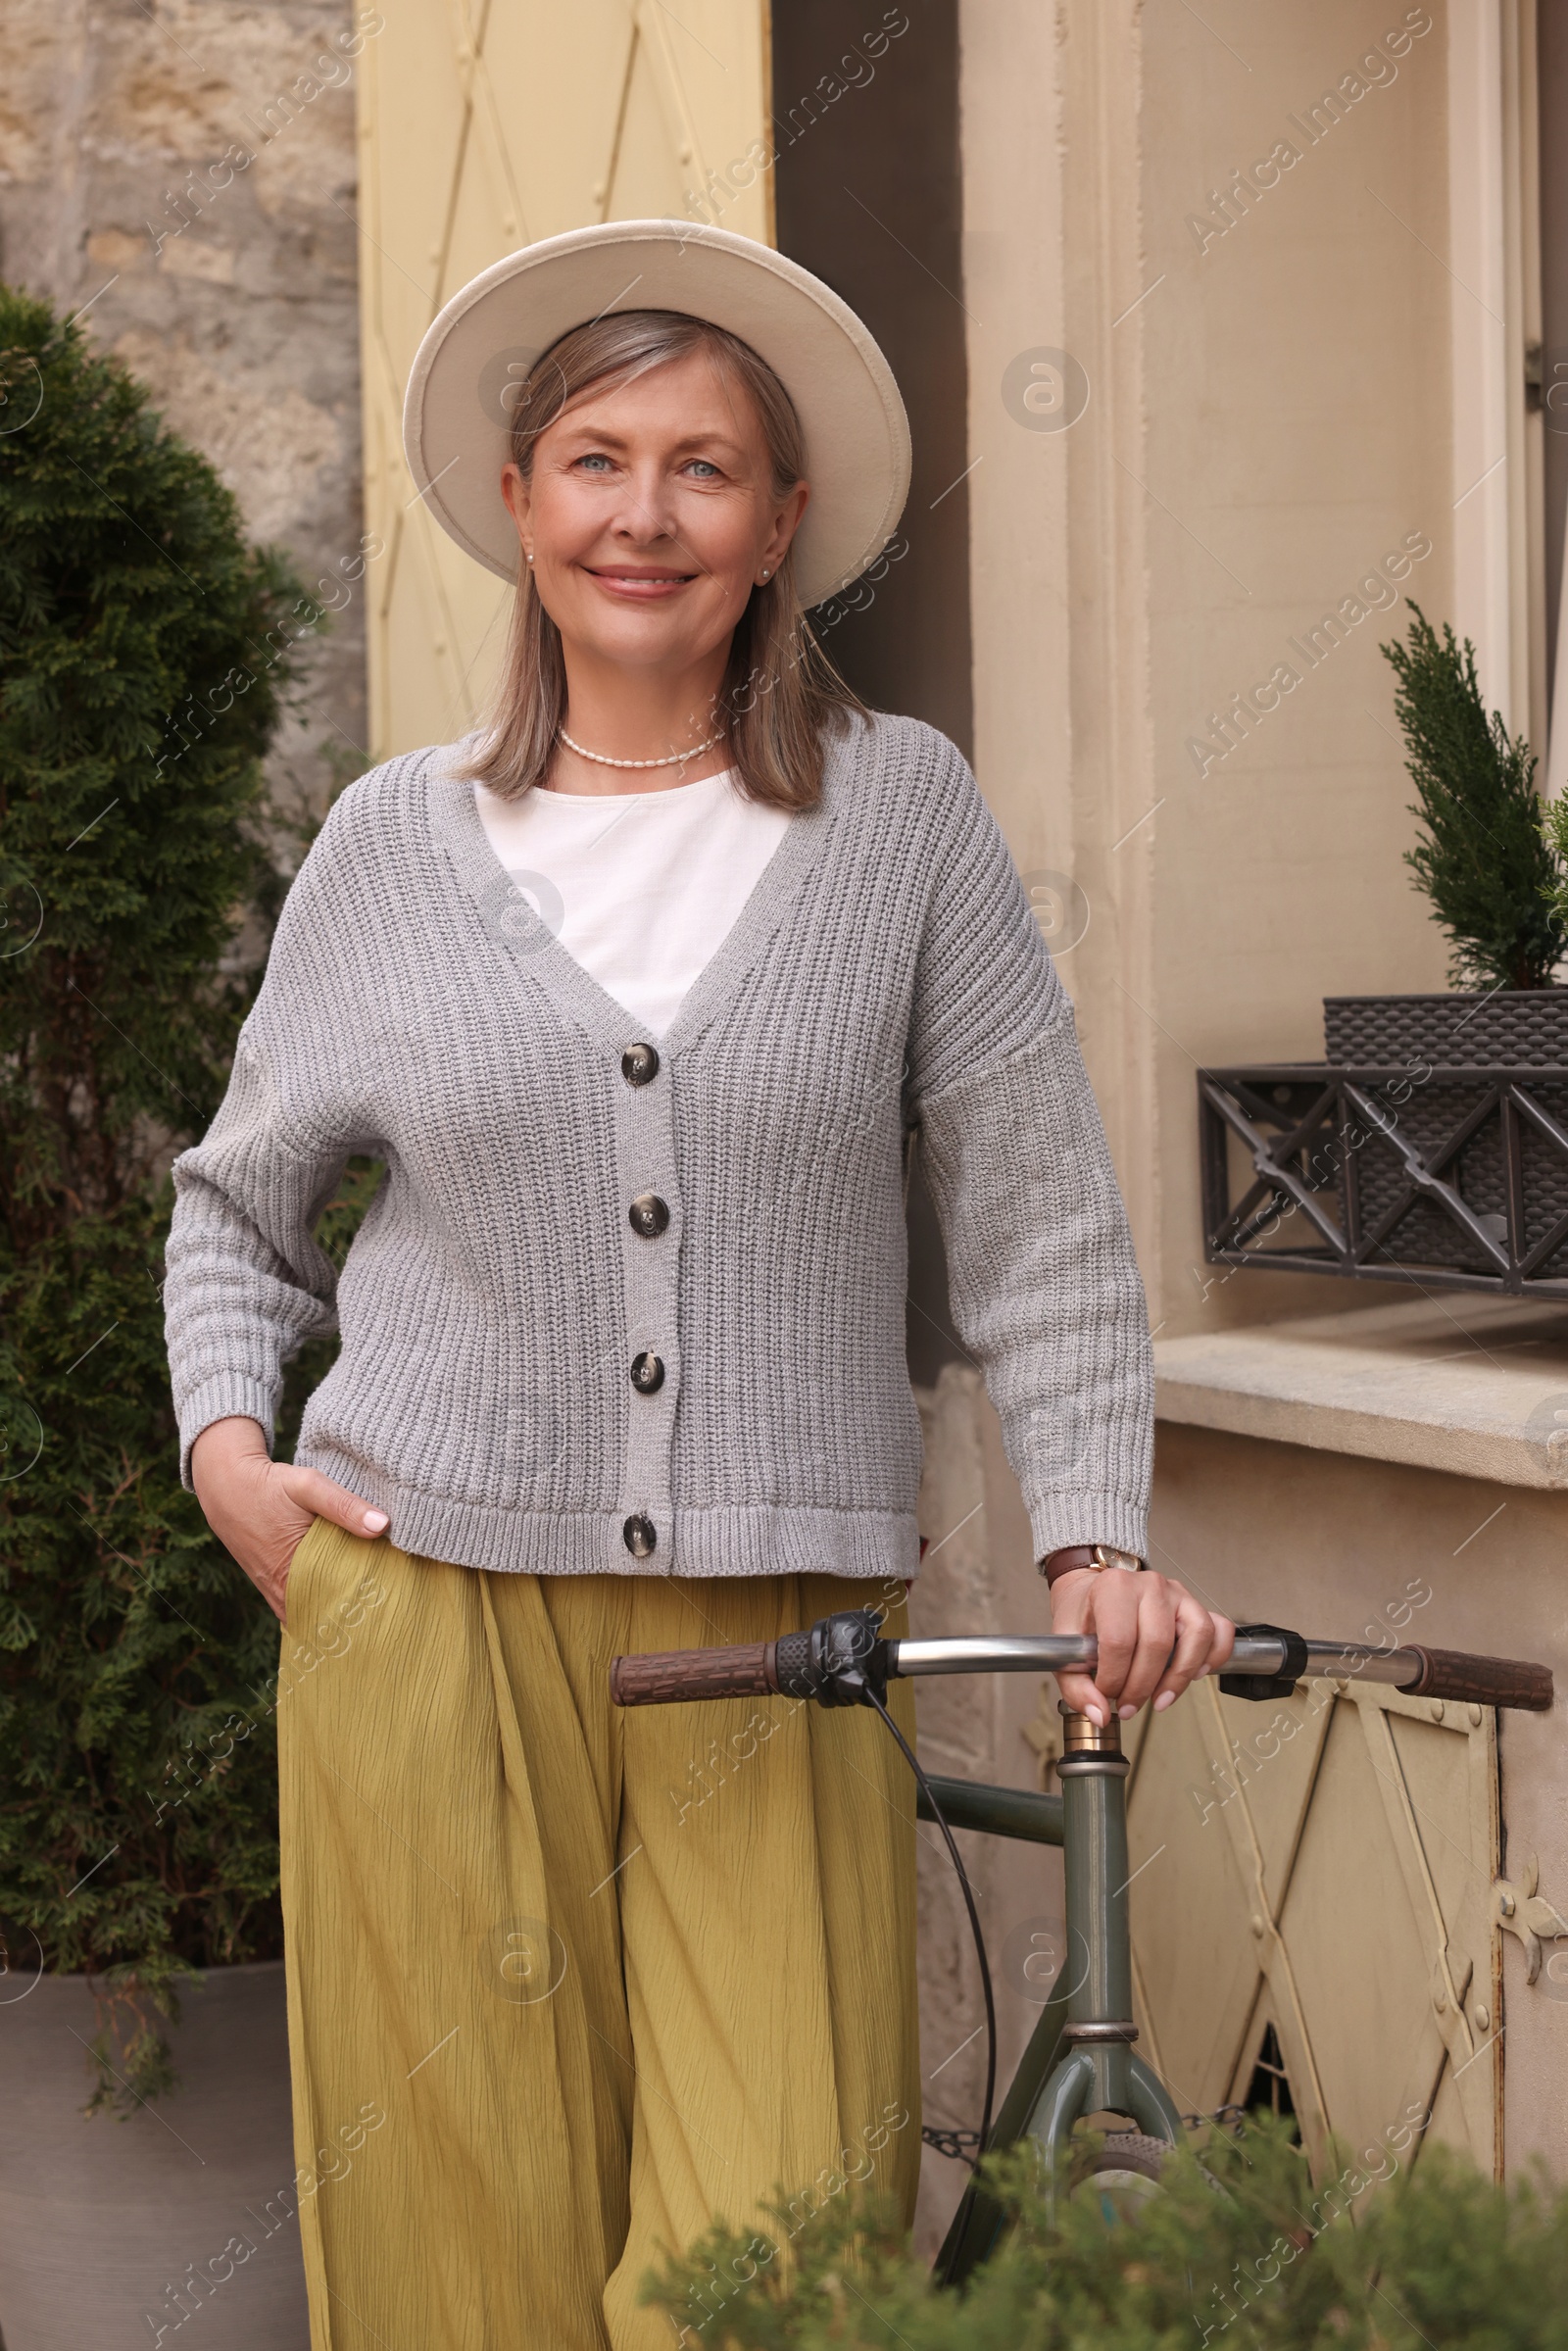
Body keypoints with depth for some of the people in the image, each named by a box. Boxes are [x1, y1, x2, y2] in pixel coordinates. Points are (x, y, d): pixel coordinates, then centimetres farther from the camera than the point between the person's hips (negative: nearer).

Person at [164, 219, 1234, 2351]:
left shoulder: (903, 811, 5)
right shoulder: (397, 841, 8)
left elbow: (1040, 1216, 5)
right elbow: (237, 1197, 20)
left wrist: (1097, 1539, -6)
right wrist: (227, 1446, 4)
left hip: (777, 1660, -1)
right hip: (428, 1615, 1)